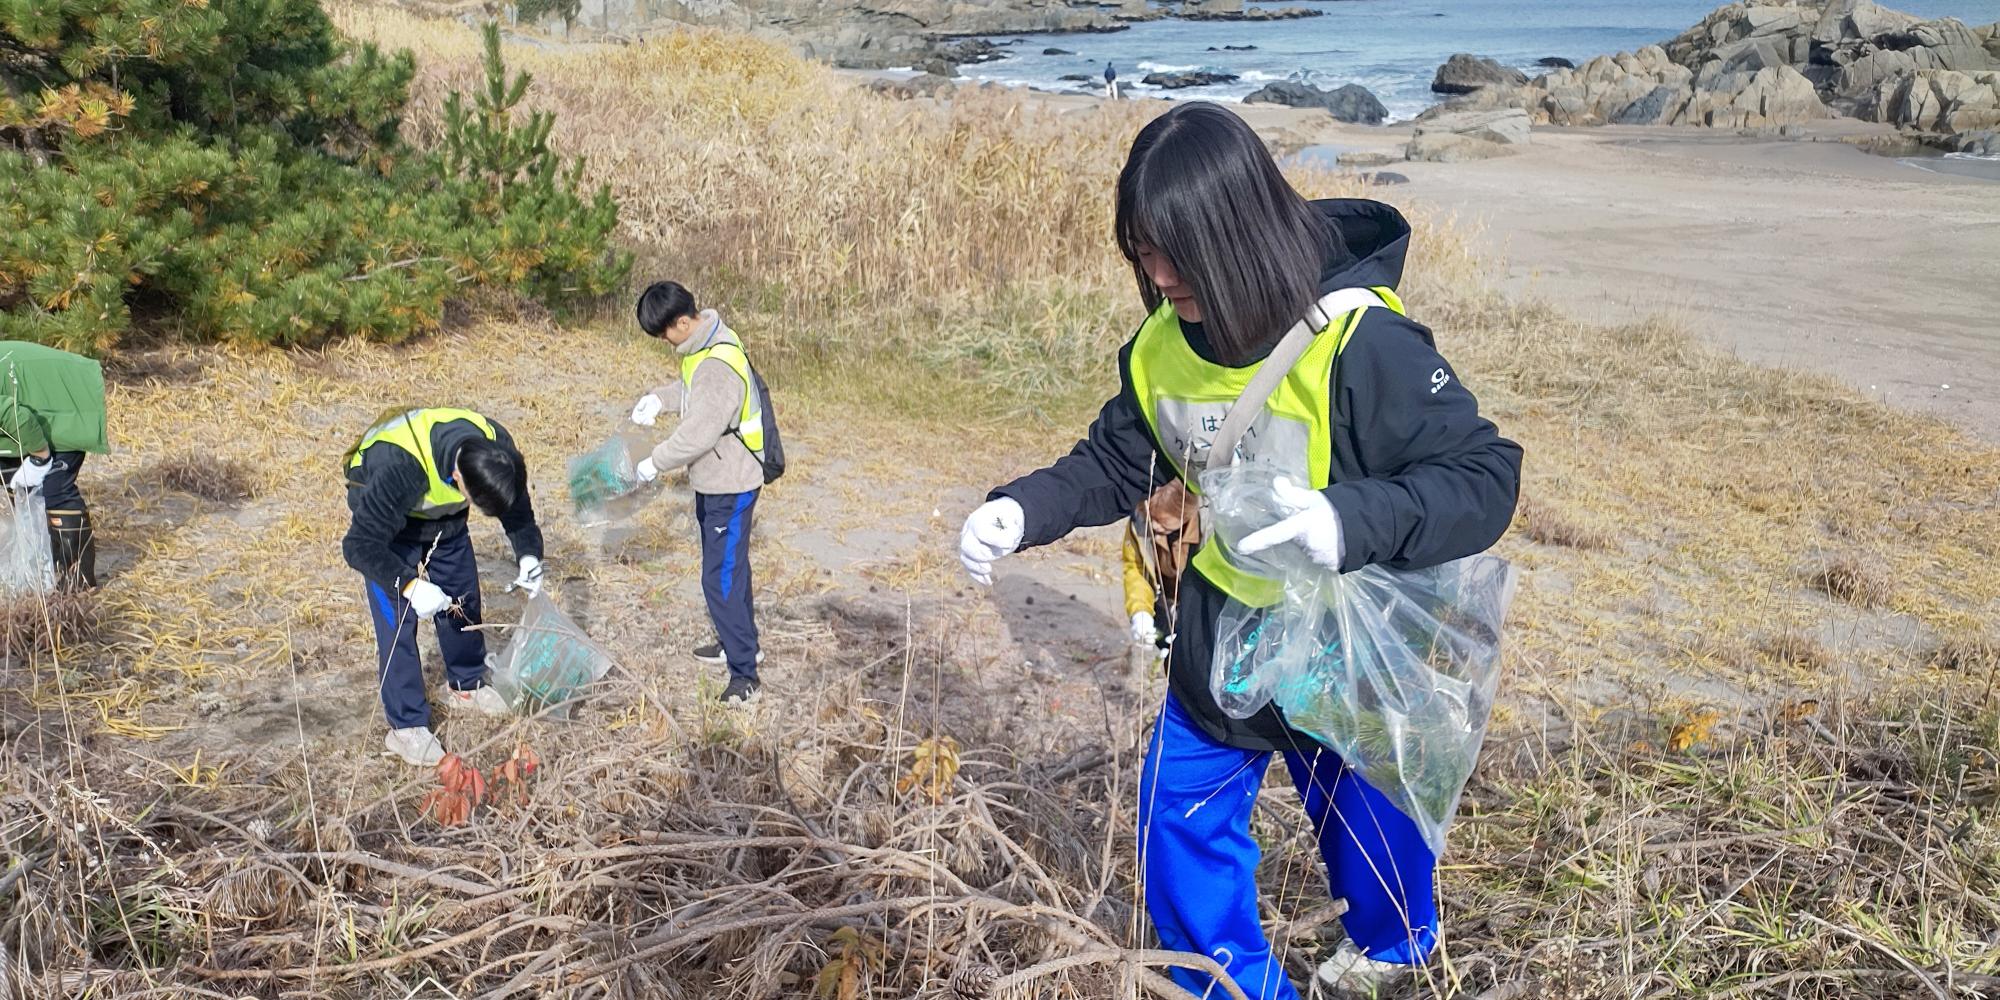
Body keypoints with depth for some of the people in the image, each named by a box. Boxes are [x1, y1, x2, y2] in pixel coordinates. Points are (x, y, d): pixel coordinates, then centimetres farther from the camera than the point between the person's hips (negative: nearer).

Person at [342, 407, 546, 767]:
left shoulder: (496, 449, -28)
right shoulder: (399, 467, -44)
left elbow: (518, 508, -9)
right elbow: (359, 545, -37)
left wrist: (528, 556, -26)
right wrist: (409, 585, -50)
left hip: (444, 517, 5)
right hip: (382, 516, -5)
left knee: (463, 600, 12)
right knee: (397, 619, -8)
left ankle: (466, 685, 35)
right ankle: (406, 726, 2)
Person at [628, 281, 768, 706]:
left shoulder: (719, 366, -28)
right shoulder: (706, 341, 3)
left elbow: (698, 434, -28)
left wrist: (655, 463, -15)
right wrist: (659, 398, 7)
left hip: (729, 486, -10)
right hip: (714, 480, 10)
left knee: (721, 579, -7)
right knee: (728, 568, 22)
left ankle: (744, 670, 1)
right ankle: (739, 643, 38)